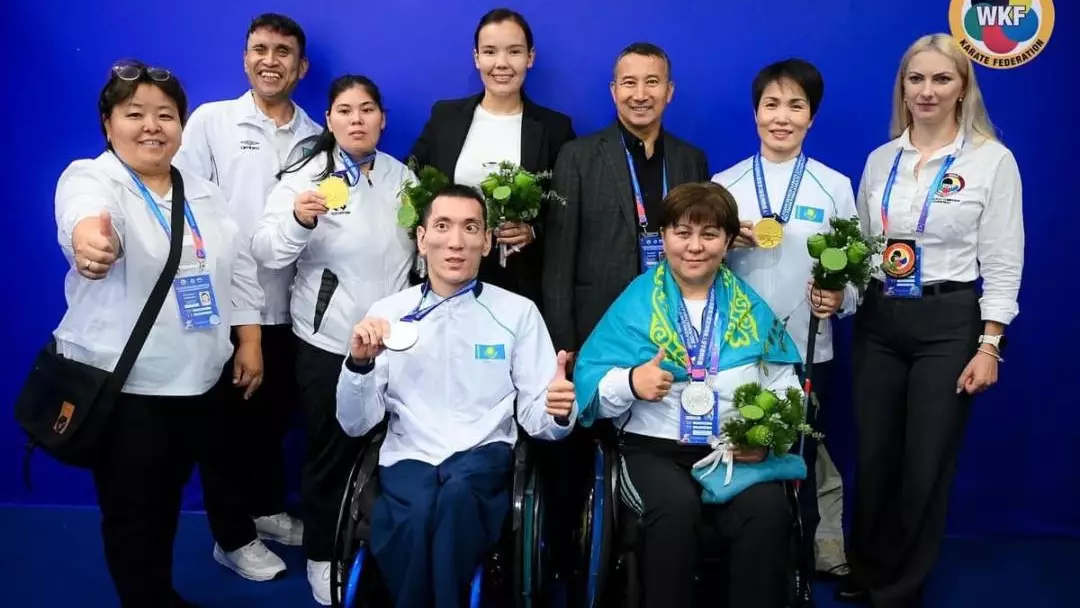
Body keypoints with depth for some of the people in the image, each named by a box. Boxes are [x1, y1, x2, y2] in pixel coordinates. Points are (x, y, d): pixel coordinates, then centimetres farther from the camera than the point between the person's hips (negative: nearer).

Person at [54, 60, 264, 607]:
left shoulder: (202, 192, 9)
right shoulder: (89, 179, -9)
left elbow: (239, 268, 12)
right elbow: (86, 213, -33)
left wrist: (249, 342, 5)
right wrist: (90, 236, -56)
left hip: (202, 376, 5)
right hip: (122, 382, -5)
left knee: (167, 502, 20)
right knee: (136, 514, 5)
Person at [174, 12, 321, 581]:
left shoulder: (316, 139, 7)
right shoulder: (211, 120, -1)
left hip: (287, 304, 3)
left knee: (274, 413, 16)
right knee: (229, 418, 8)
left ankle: (268, 508, 37)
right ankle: (232, 536, 23)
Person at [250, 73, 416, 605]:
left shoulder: (401, 175, 6)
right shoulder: (307, 175, -7)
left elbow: (420, 247, 18)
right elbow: (267, 252, -17)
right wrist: (299, 218, -34)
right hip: (329, 342, -3)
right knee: (331, 454, 8)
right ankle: (322, 555, 27)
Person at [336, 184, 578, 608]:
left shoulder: (518, 312, 6)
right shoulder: (388, 312, 9)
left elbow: (535, 418, 3)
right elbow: (355, 425, 6)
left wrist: (558, 413, -20)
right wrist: (358, 362, -12)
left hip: (484, 455, 0)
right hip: (408, 456, 1)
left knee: (457, 493, -35)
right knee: (415, 513, -33)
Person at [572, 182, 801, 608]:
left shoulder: (751, 307, 11)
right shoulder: (635, 303, 4)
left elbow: (784, 387, 7)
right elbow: (589, 383, -2)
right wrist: (631, 382, -22)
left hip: (739, 454, 2)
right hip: (654, 449, -1)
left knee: (768, 509, -28)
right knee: (677, 505, -32)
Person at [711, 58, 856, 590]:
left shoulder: (835, 187, 3)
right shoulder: (723, 184, 3)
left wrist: (840, 299, -18)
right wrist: (730, 241, -14)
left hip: (807, 350, 0)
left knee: (799, 465, 8)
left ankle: (798, 572, 26)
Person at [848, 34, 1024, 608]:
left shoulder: (992, 159, -4)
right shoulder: (881, 160, 7)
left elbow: (1002, 264, -6)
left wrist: (989, 346, -10)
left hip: (948, 322, -3)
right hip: (879, 320, 4)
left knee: (926, 466, 4)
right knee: (872, 458, 11)